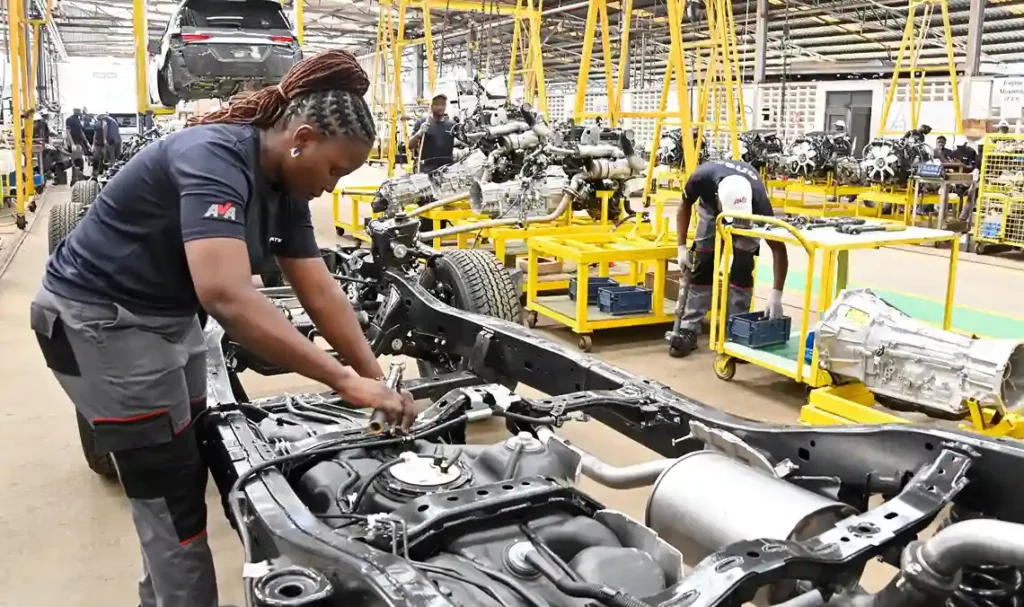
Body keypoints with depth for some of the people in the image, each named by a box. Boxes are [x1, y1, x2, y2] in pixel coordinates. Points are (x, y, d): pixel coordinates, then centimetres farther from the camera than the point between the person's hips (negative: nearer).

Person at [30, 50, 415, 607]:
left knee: (185, 473, 16)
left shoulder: (285, 186, -2)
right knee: (172, 494, -2)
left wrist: (376, 378, -9)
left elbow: (320, 291, -1)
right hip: (97, 318, -9)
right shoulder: (215, 158, -30)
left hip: (169, 318, 9)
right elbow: (227, 295, -44)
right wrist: (345, 381, -43)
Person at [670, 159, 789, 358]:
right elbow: (685, 205, -16)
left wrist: (776, 294, -43)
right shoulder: (703, 177, -41)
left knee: (742, 266, -17)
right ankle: (689, 330, -3)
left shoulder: (758, 199, -43)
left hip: (749, 213, -1)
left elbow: (778, 249, -36)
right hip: (711, 209, 1)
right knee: (703, 263, -8)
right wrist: (682, 247, -20)